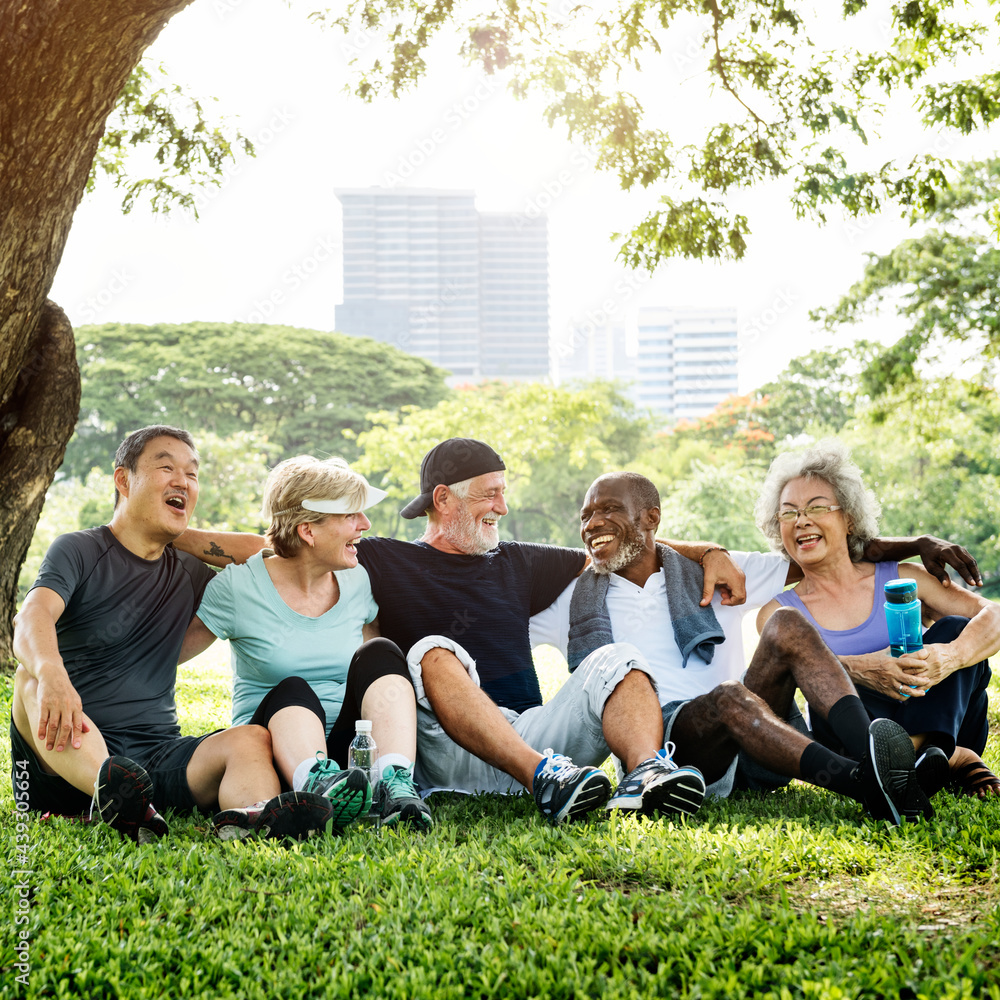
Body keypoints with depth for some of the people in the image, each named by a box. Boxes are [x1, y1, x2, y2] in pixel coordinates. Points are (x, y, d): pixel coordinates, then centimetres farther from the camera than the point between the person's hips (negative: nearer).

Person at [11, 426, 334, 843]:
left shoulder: (190, 574, 18)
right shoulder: (78, 550, 1)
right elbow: (31, 621, -19)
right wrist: (51, 672, -41)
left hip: (157, 755, 4)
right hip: (72, 752, -3)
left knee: (251, 738, -23)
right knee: (32, 677, -32)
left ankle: (246, 818, -59)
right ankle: (111, 792, -60)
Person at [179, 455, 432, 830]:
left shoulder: (357, 581, 9)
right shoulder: (238, 585, -4)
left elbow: (381, 668, 19)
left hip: (348, 748, 3)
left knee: (378, 654, -20)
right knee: (292, 691, -33)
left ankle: (396, 785, -42)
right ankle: (319, 786, -62)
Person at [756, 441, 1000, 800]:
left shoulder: (899, 578, 6)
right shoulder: (777, 612, 7)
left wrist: (950, 657, -30)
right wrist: (859, 669, -38)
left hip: (943, 720, 1)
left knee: (954, 629, -20)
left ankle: (931, 748, -35)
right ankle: (954, 760, -31)